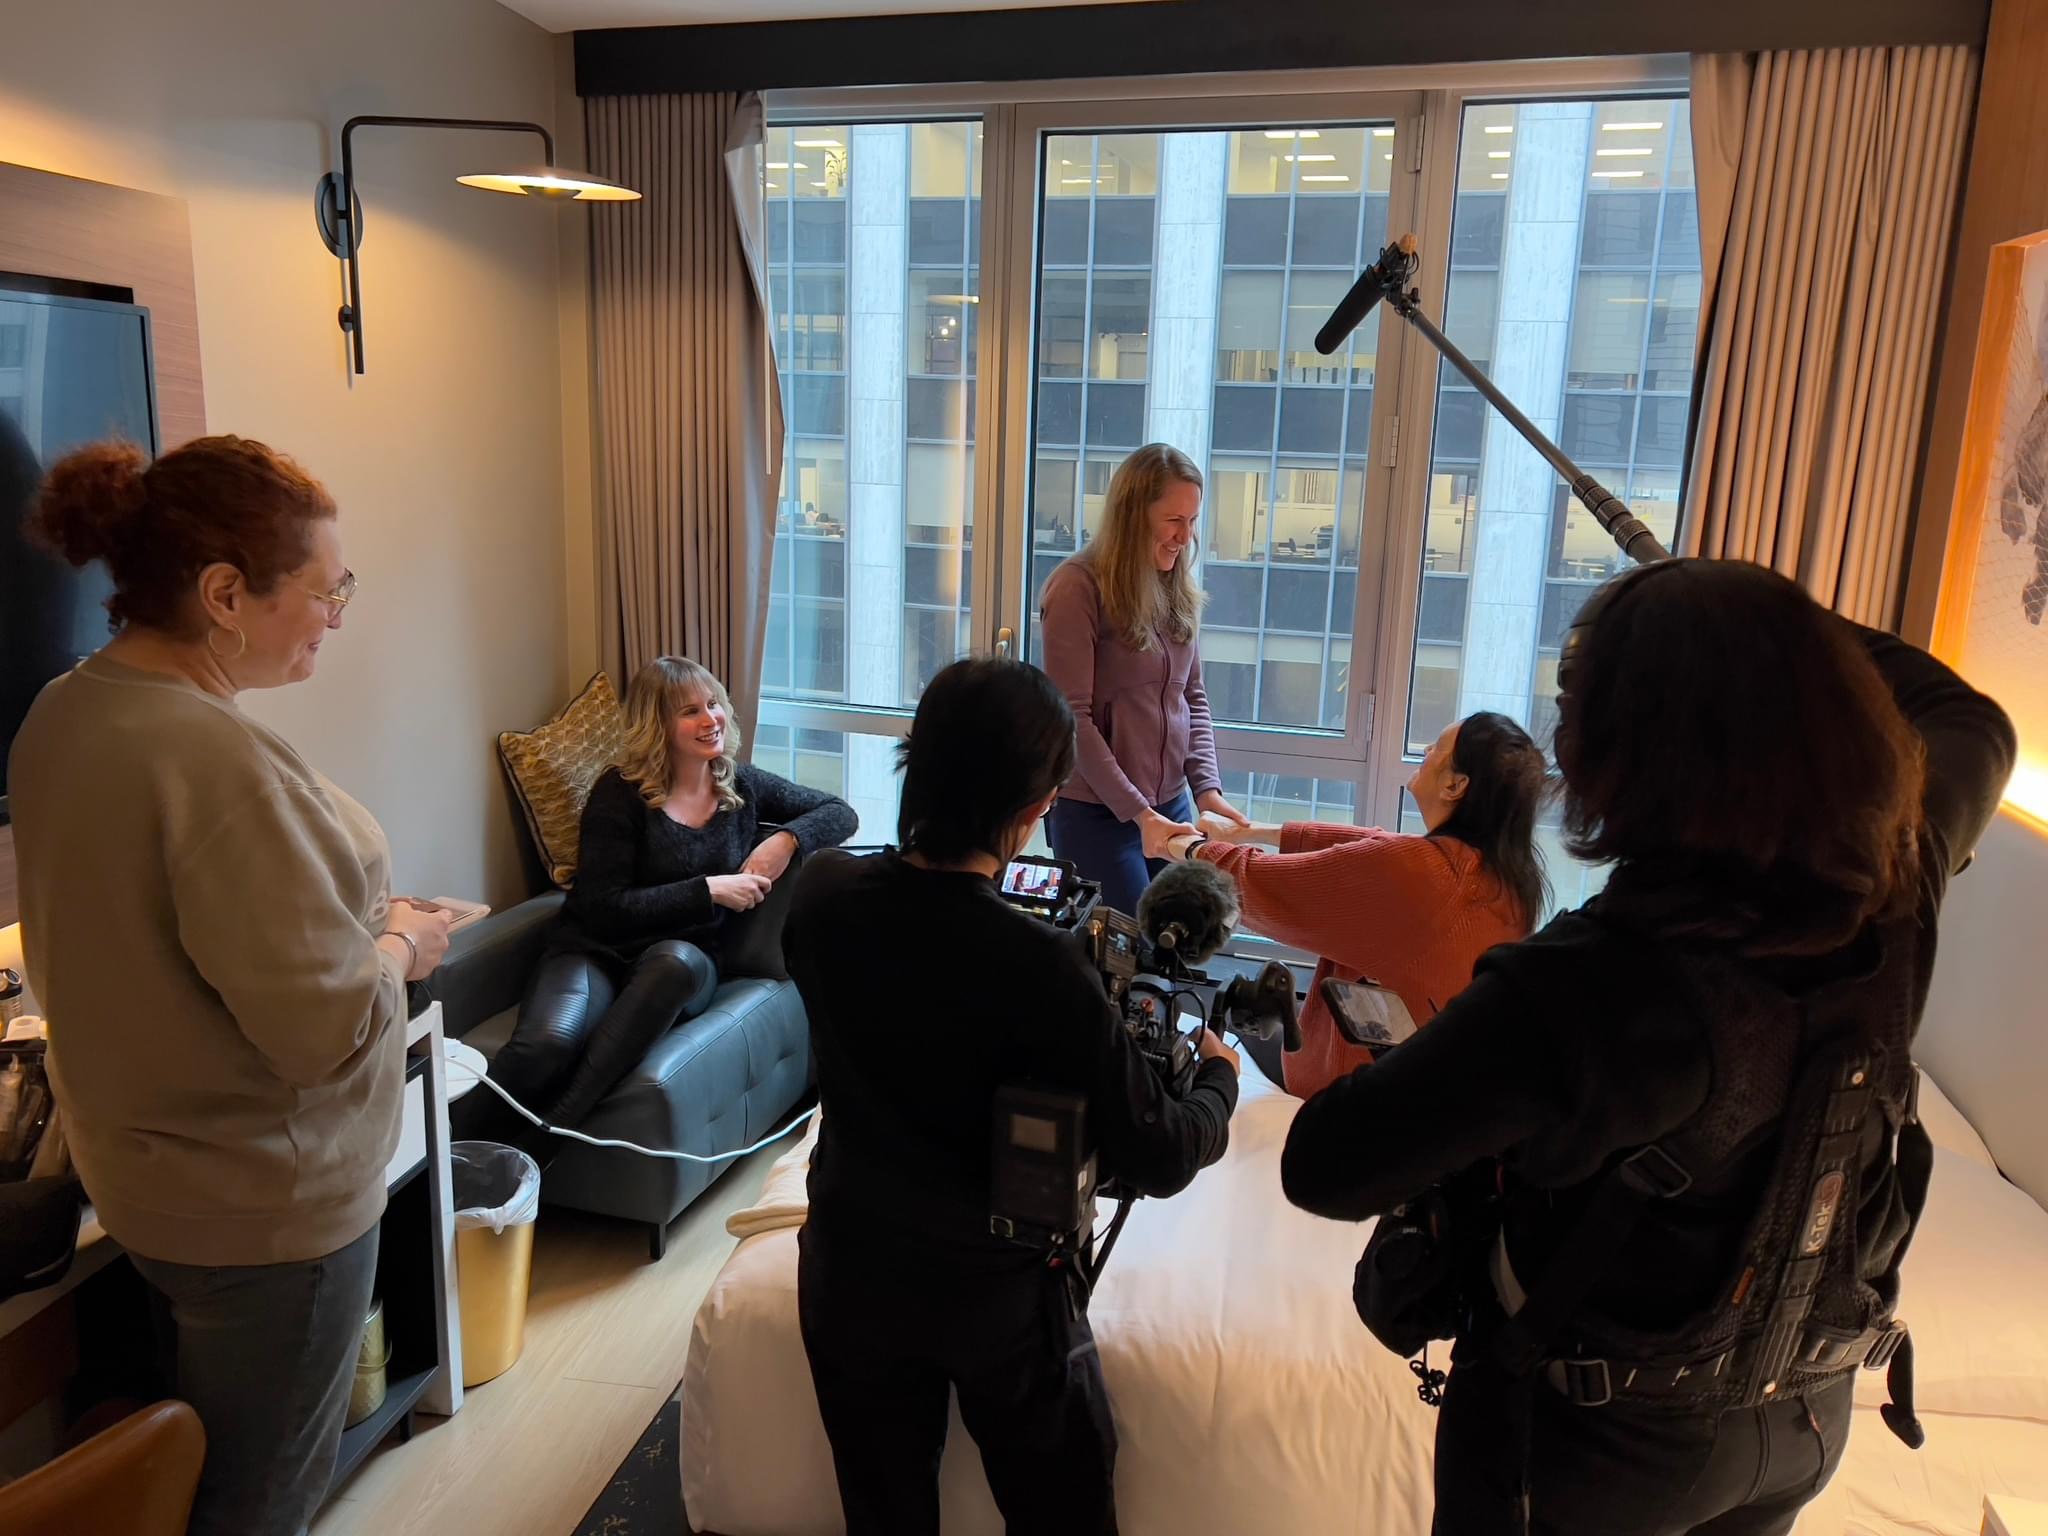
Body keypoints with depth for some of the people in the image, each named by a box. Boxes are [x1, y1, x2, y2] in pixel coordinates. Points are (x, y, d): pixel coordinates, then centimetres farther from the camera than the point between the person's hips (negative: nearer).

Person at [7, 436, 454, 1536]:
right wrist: (401, 948, -9)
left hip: (145, 1169, 9)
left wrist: (353, 915, 6)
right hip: (263, 1202, -9)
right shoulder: (216, 758, -31)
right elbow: (324, 1021, -28)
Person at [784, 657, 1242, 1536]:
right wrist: (1218, 1073, -2)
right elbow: (1159, 1162, -21)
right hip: (999, 1292, -3)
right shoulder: (1040, 967, -31)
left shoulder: (821, 893, -17)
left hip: (849, 1270, 4)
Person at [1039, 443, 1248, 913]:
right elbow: (1071, 717, -16)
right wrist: (1139, 813, -18)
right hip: (1096, 814, -6)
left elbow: (1193, 699, 12)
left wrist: (1207, 788, -3)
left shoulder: (1175, 590, 8)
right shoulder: (1079, 587, -13)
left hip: (1171, 806, 6)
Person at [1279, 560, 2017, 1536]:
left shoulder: (1593, 981, -38)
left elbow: (1325, 1169, -32)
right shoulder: (1894, 890, -19)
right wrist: (1798, 643, 8)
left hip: (1604, 1446, -5)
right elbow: (1973, 726, 5)